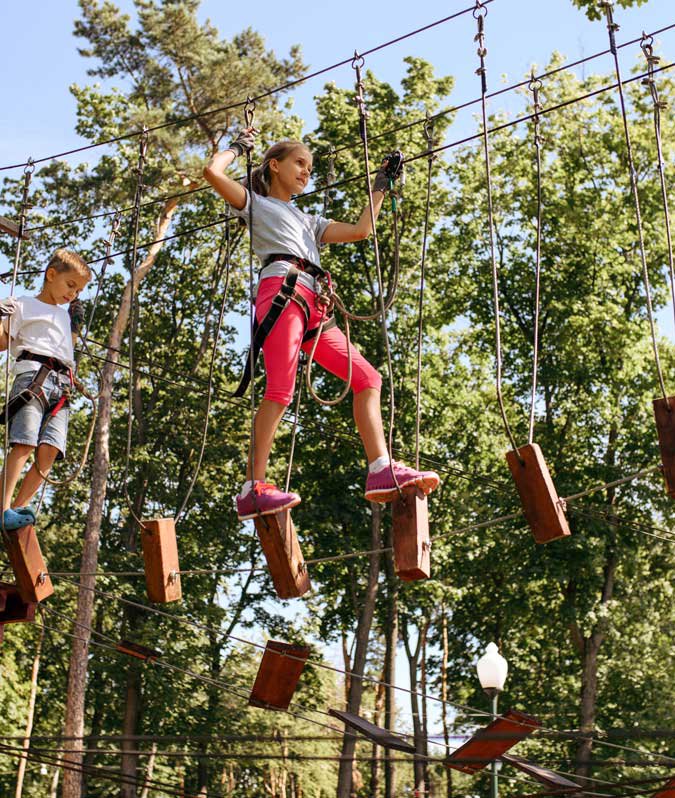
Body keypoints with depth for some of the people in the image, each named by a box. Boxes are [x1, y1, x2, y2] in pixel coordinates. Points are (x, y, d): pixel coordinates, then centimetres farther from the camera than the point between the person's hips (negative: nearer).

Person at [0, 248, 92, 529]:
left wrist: (76, 324, 32)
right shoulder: (24, 305, 13)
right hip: (33, 375, -6)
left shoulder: (64, 314, 33)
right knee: (24, 443, -21)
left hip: (62, 385, 6)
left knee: (50, 450, -12)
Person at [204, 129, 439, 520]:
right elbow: (213, 171, 6)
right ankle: (253, 489, -25)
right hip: (281, 290, -7)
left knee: (367, 378, -4)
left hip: (312, 306, 7)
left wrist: (380, 187, 37)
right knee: (280, 389, -21)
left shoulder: (308, 221, 38)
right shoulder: (256, 204, 20)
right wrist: (239, 146, 23)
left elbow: (361, 230, 32)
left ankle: (382, 470, -11)